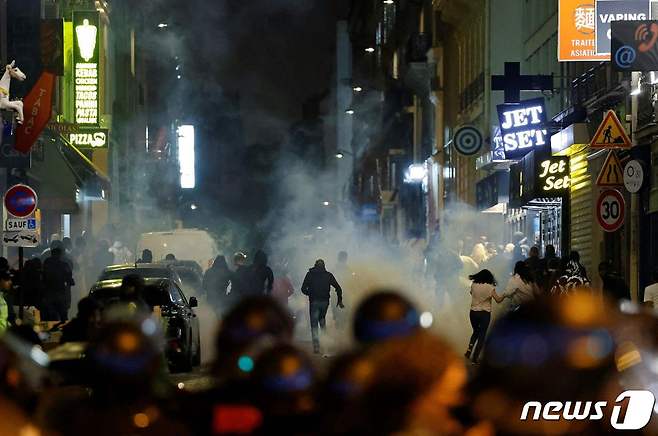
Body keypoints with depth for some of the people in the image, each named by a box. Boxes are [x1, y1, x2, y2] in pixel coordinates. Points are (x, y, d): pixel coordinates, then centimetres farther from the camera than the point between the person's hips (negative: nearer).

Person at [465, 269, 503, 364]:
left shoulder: (473, 285, -3)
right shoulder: (490, 288, -10)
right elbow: (498, 300, -3)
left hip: (473, 313, 3)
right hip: (485, 314, -3)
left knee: (476, 332, 25)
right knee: (482, 335, 7)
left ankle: (469, 350, 11)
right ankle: (475, 357, 5)